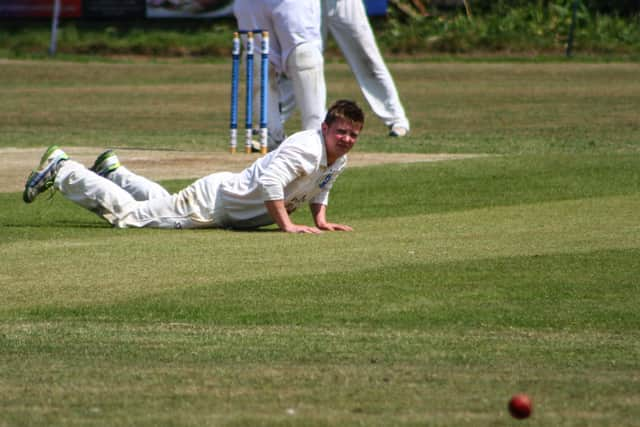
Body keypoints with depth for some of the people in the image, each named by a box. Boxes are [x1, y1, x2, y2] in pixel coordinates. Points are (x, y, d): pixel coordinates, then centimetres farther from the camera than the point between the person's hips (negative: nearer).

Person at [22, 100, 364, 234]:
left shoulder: (339, 161, 1)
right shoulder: (306, 147, -29)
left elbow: (318, 189, 20)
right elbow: (269, 181, -40)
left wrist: (320, 220, 4)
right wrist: (286, 224, -39)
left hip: (238, 215, 9)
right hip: (213, 201, -9)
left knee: (164, 205, 33)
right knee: (126, 212, -3)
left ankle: (112, 171, 49)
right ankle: (62, 170, 10)